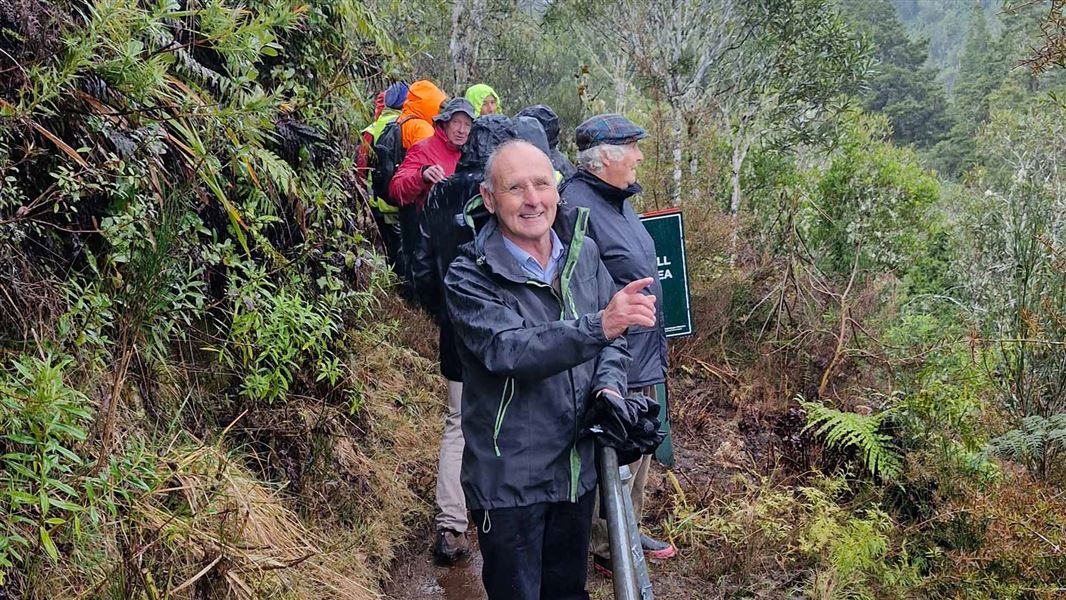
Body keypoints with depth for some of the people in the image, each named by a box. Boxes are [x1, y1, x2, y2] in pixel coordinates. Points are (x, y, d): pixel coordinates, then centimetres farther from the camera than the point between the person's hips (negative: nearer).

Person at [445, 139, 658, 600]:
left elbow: (614, 339, 8)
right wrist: (599, 325, -43)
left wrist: (609, 386, -13)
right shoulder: (470, 277, -15)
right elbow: (509, 350, -31)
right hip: (509, 480, -5)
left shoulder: (583, 252, 2)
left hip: (578, 469, 5)